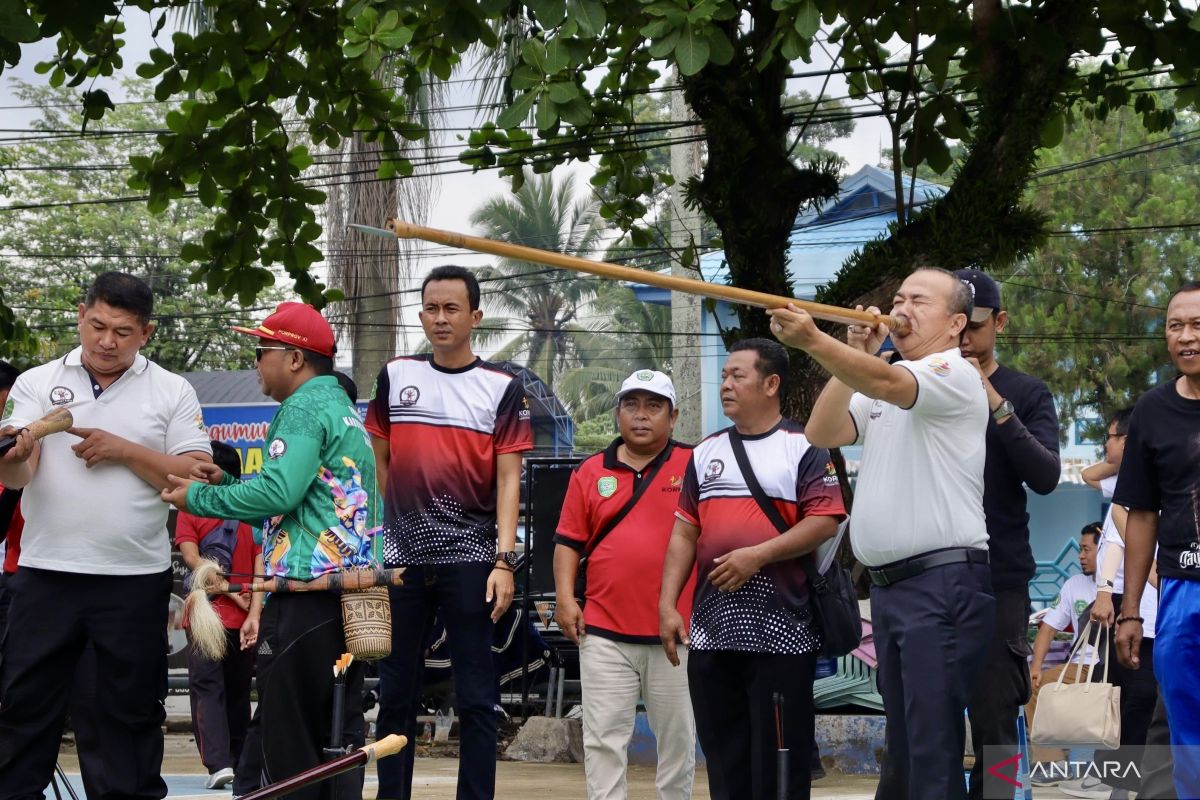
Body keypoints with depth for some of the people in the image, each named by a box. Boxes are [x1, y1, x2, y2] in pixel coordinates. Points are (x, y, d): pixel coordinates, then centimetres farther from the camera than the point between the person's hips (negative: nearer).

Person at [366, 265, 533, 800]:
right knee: (396, 695, 8)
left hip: (470, 557, -3)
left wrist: (504, 559, -13)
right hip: (401, 556, 3)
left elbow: (508, 478, -4)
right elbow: (379, 460, 14)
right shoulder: (395, 376, 9)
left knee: (476, 699, -1)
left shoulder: (502, 388, 1)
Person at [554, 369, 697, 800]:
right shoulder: (591, 472, 9)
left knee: (677, 738, 8)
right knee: (603, 738, 1)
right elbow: (569, 541, 11)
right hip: (604, 633, 2)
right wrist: (565, 598, -2)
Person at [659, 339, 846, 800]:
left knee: (779, 762, -3)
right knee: (724, 759, 9)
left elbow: (825, 521, -11)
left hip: (781, 629, -6)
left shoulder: (803, 448, 0)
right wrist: (667, 605, 6)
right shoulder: (706, 453, 17)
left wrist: (756, 556, -18)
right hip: (711, 629, 6)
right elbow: (685, 533, 15)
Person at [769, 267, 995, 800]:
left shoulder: (953, 374, -7)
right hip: (888, 584, 9)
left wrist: (813, 341, -40)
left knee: (933, 749, -12)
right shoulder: (878, 385, 20)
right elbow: (822, 433, 8)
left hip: (943, 582, -9)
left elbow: (887, 383, -27)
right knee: (903, 745, 14)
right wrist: (854, 355, 0)